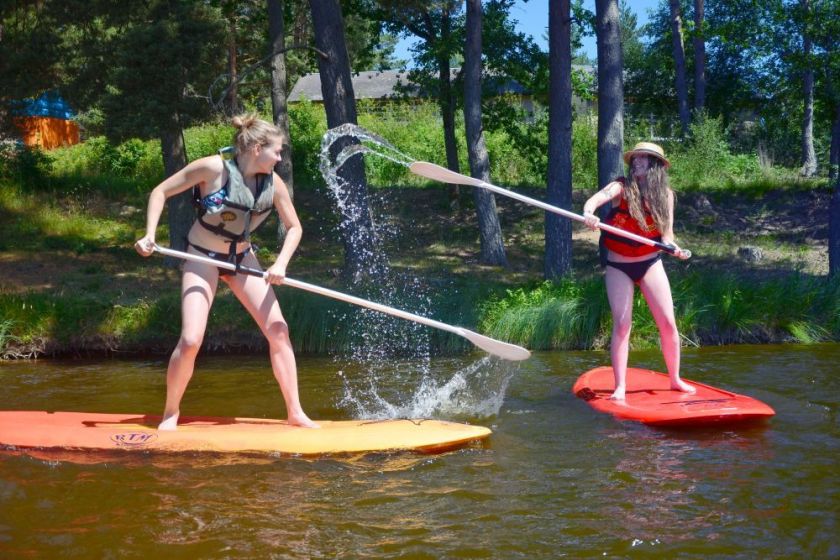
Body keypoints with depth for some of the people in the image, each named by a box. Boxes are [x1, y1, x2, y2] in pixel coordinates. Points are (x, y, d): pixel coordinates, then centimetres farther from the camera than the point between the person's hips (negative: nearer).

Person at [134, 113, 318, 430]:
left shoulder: (273, 183, -8)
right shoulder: (214, 168, -21)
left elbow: (294, 227, 4)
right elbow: (160, 192, -12)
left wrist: (281, 264, -12)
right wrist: (150, 235, -22)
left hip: (242, 259, 5)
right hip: (203, 258, -5)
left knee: (278, 330, -4)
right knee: (191, 340, -17)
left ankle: (295, 413, 7)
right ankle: (171, 412, 6)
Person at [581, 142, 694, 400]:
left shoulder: (665, 194, 1)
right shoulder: (622, 187, -8)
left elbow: (666, 233, 0)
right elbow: (596, 199, -28)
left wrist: (673, 247, -23)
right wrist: (588, 213, -50)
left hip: (650, 264, 2)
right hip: (618, 267, -2)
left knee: (668, 323, 1)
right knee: (622, 323, -10)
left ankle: (675, 379, 17)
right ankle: (620, 386, -5)